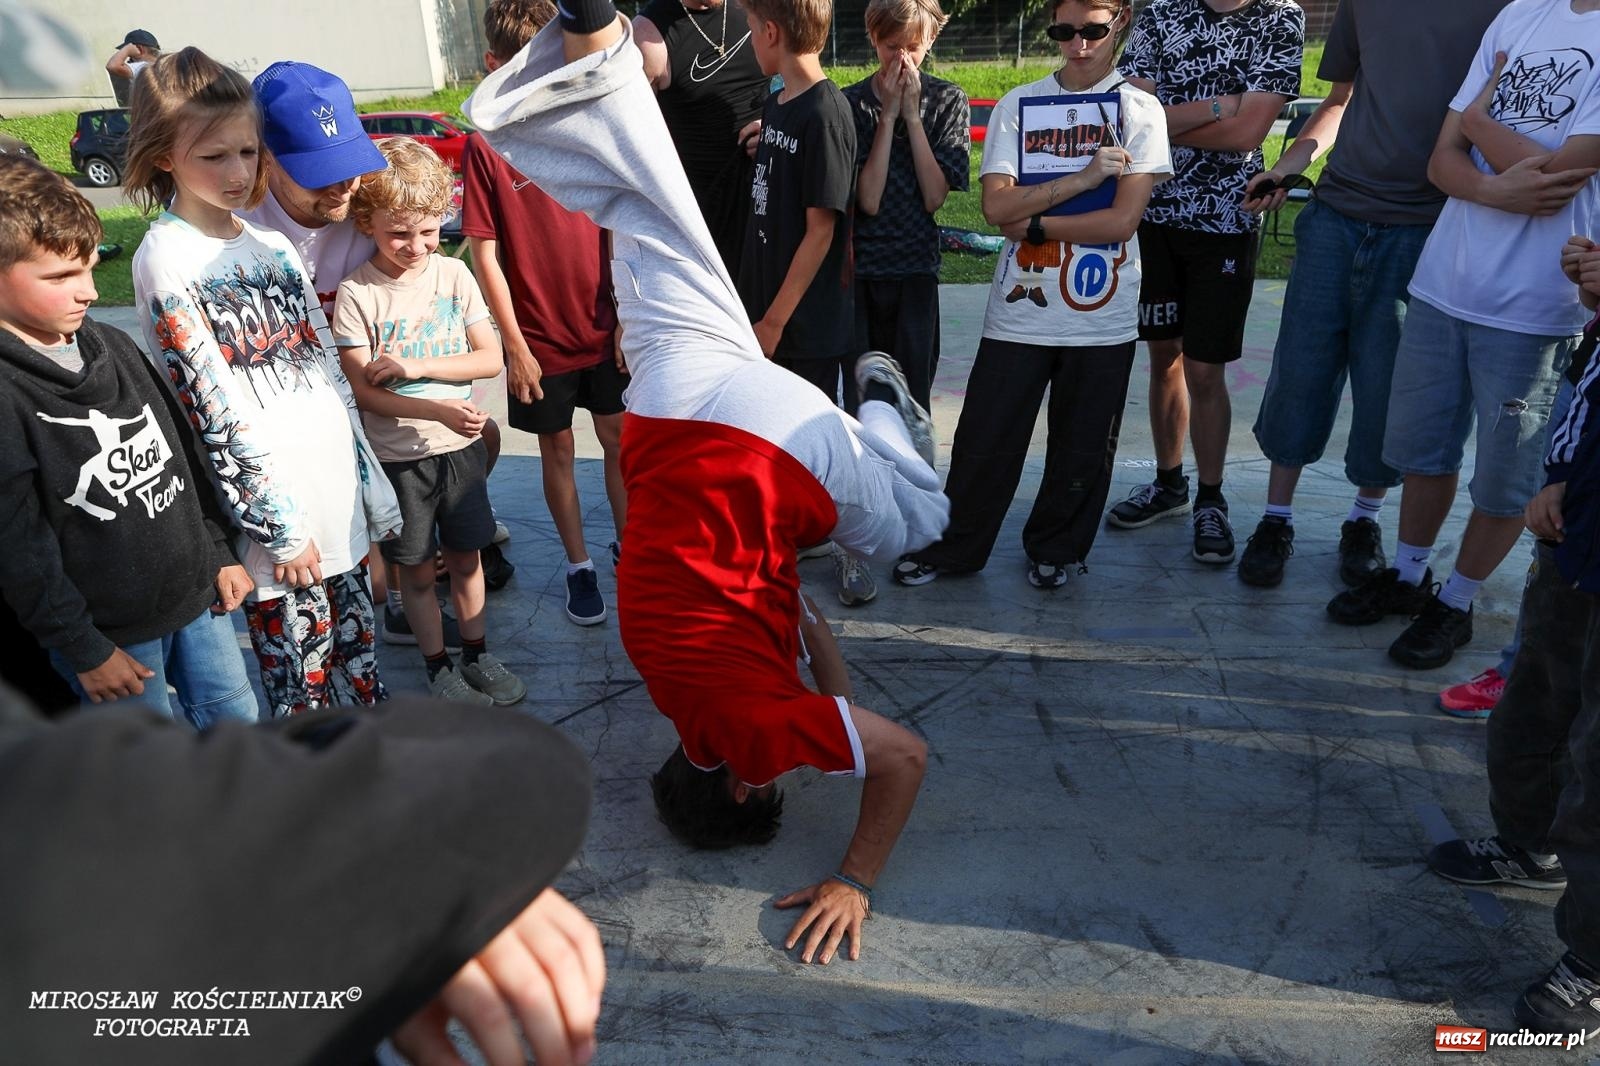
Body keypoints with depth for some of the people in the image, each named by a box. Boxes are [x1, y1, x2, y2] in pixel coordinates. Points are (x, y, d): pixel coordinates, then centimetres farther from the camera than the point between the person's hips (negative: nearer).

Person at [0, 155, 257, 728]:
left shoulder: (113, 345, 1)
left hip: (196, 590, 6)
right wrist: (83, 650, -12)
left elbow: (182, 451, 10)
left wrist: (220, 552, 12)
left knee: (236, 718, 19)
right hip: (109, 627, -6)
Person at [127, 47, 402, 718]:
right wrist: (279, 526, -13)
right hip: (274, 516, -6)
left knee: (359, 665, 17)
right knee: (302, 686, 4)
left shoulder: (272, 246, 11)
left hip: (339, 496, 6)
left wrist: (372, 486, 14)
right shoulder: (166, 259, -9)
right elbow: (214, 407, -13)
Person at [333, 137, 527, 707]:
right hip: (397, 456, -2)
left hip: (460, 446, 3)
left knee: (465, 557, 15)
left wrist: (418, 366, -18)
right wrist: (441, 409, -27)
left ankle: (477, 656, 32)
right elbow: (364, 391, -15)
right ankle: (438, 666, 28)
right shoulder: (357, 294, -12)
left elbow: (490, 358, -5)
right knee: (417, 571, 11)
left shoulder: (454, 274, -3)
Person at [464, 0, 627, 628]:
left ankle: (628, 548, 32)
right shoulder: (485, 146, -10)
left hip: (603, 329, 3)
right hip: (539, 338, -2)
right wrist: (514, 345, -10)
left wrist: (626, 317, 0)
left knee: (619, 439, 13)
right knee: (557, 450, 11)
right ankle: (578, 567, 26)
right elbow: (485, 255, -9)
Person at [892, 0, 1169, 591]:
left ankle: (1055, 549, 30)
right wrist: (1084, 177, -14)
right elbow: (996, 206, -9)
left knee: (1082, 449, 10)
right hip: (1019, 312, 1)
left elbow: (1123, 219, -11)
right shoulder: (1017, 105, 4)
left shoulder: (1139, 110, 0)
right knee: (984, 440, 5)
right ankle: (952, 547, 22)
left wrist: (1033, 223, -11)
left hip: (1102, 317, 0)